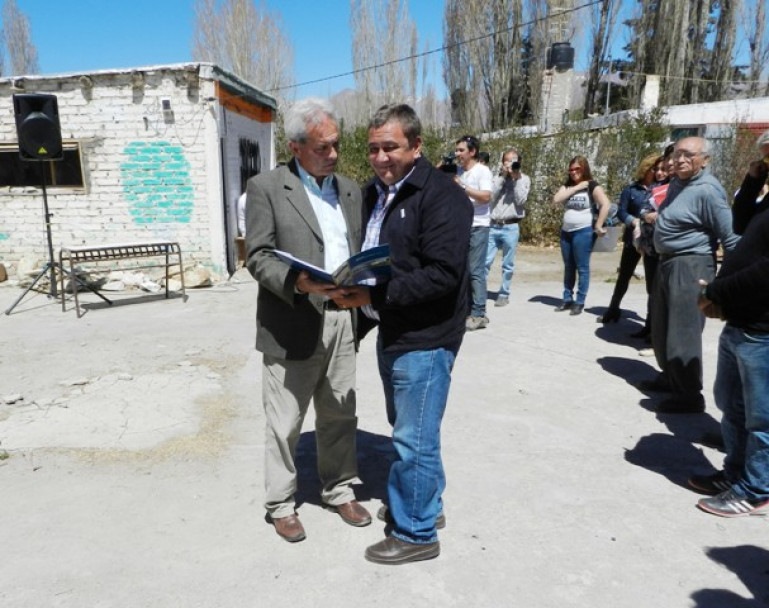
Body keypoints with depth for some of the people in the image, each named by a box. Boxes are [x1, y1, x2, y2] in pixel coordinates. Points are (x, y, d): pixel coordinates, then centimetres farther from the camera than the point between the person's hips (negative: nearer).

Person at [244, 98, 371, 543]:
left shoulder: (350, 189, 13)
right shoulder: (267, 188, -3)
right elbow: (259, 257, -9)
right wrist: (297, 282, -26)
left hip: (342, 320, 5)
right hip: (293, 325, -4)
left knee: (340, 415, 15)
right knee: (285, 422, 8)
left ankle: (340, 490, 34)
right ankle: (281, 504, 26)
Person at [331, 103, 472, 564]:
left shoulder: (441, 195, -15)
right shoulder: (375, 193, 12)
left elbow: (443, 274, -23)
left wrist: (374, 294, -26)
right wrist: (354, 286, -3)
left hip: (425, 339, -9)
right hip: (390, 332, 9)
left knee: (415, 440, 1)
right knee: (408, 431, 21)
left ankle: (417, 533, 21)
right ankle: (426, 504, 40)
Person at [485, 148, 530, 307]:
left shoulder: (524, 179, 6)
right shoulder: (499, 176, 12)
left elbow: (521, 200, -8)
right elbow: (491, 195, -4)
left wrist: (516, 178, -8)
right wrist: (503, 176, -6)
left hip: (510, 227, -2)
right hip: (493, 226, 2)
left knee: (507, 265, 4)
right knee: (485, 261, 2)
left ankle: (504, 294, 13)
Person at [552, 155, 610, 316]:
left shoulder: (592, 186, -5)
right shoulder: (567, 186, 11)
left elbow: (606, 204, -16)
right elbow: (556, 200, -7)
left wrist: (598, 226, -18)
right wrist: (575, 188, -9)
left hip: (583, 232, -6)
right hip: (566, 232, 6)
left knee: (582, 268, -1)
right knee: (568, 267, 11)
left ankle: (580, 302, 5)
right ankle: (567, 299, 19)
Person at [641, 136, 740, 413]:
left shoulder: (707, 190, -17)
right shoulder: (676, 183, 12)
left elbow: (730, 236, -18)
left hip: (691, 266, -10)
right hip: (667, 263, 10)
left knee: (683, 331, -8)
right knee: (661, 328, 18)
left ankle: (690, 395, 2)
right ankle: (670, 377, 34)